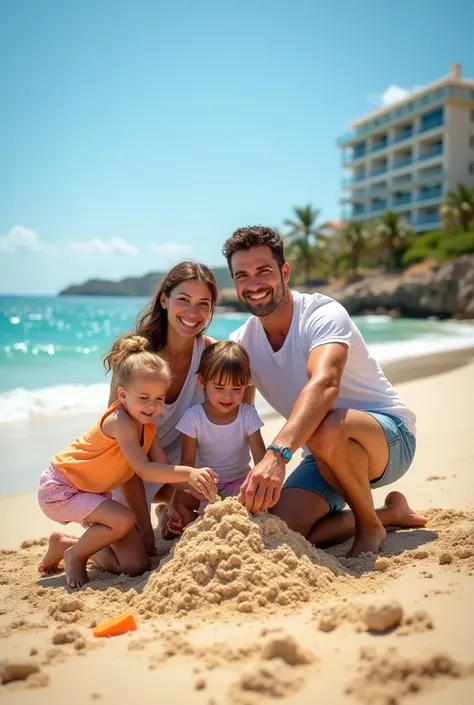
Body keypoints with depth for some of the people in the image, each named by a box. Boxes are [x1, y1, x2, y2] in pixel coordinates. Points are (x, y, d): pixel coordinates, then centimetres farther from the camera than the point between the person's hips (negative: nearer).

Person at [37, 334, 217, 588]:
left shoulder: (148, 428, 0)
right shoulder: (119, 421, -27)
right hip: (60, 488, -8)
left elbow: (165, 468, -6)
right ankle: (74, 555, -4)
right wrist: (189, 473, -44)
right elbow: (144, 470, -34)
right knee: (124, 520, -33)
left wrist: (198, 486, -23)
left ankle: (65, 544, 22)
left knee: (136, 565, 4)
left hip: (95, 493, 9)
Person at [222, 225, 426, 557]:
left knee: (326, 429, -39)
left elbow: (324, 383, -42)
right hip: (328, 455, 7)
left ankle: (370, 526, -10)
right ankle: (388, 512, 10)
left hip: (390, 437, -6)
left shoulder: (323, 314, -21)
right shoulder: (242, 343, -2)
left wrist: (278, 454, -57)